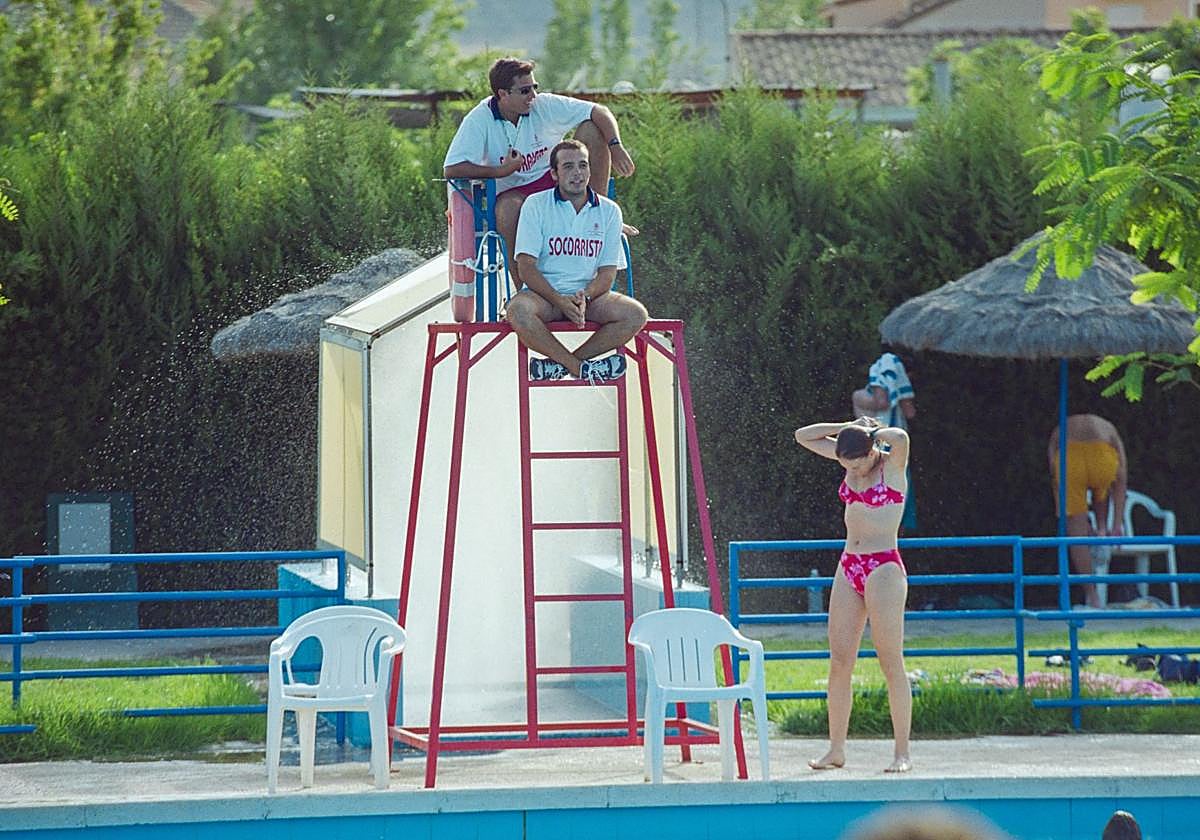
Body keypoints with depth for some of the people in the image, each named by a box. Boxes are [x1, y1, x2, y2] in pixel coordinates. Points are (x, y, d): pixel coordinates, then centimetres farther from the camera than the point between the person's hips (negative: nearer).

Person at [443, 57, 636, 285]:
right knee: (508, 208, -41)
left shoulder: (544, 106, -8)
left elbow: (599, 112, -5)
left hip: (555, 181, 3)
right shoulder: (479, 120, -14)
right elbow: (451, 169, -20)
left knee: (591, 129, -13)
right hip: (514, 191, -3)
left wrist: (615, 146, -22)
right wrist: (501, 171, -24)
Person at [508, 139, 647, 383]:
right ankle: (579, 367, -24)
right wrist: (561, 301, -21)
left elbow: (607, 272, 4)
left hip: (589, 295, 3)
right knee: (518, 311, -37)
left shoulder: (608, 211, 6)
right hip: (545, 294, -3)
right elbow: (527, 267, -8)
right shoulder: (536, 205, -1)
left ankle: (559, 363, -20)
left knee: (635, 314, -25)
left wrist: (584, 297, -18)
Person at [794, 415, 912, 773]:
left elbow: (900, 438, -31)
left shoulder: (892, 464, -8)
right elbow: (803, 436, 16)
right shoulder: (850, 461, 10)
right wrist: (850, 428, 4)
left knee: (891, 663, -5)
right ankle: (836, 749, 8)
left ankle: (902, 753, -3)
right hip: (848, 569, 7)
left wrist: (873, 432, -10)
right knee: (839, 662, 3)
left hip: (884, 568, -7)